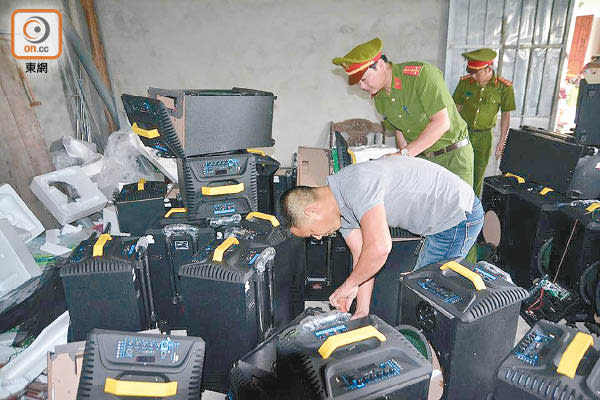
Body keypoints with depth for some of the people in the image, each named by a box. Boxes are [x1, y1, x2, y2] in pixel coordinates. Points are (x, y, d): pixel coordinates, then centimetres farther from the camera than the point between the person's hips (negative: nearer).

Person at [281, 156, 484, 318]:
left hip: (459, 215, -9)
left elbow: (378, 248, -38)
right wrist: (362, 311, 0)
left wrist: (349, 285, -20)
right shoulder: (340, 207, 1)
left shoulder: (357, 183, -30)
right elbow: (361, 255, 3)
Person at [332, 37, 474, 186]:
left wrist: (405, 153, -27)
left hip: (453, 154, -5)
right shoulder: (378, 97, 2)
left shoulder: (422, 73, -19)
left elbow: (441, 123, -25)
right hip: (421, 157, 5)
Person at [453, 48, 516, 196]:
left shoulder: (504, 87, -8)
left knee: (478, 174, 10)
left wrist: (502, 141, -2)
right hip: (463, 132, 0)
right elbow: (457, 108, 3)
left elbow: (506, 114, -1)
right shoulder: (465, 82, -6)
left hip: (484, 136, 0)